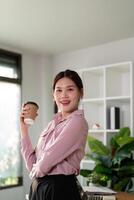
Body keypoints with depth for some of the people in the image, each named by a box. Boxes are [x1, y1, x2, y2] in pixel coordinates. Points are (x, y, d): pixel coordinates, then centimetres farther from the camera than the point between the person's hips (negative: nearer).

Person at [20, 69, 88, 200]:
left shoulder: (77, 122, -15)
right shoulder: (53, 123, 9)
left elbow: (43, 165, -18)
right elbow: (32, 164, 3)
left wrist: (36, 170, 3)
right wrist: (24, 128, 4)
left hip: (59, 189, -7)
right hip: (38, 187, 7)